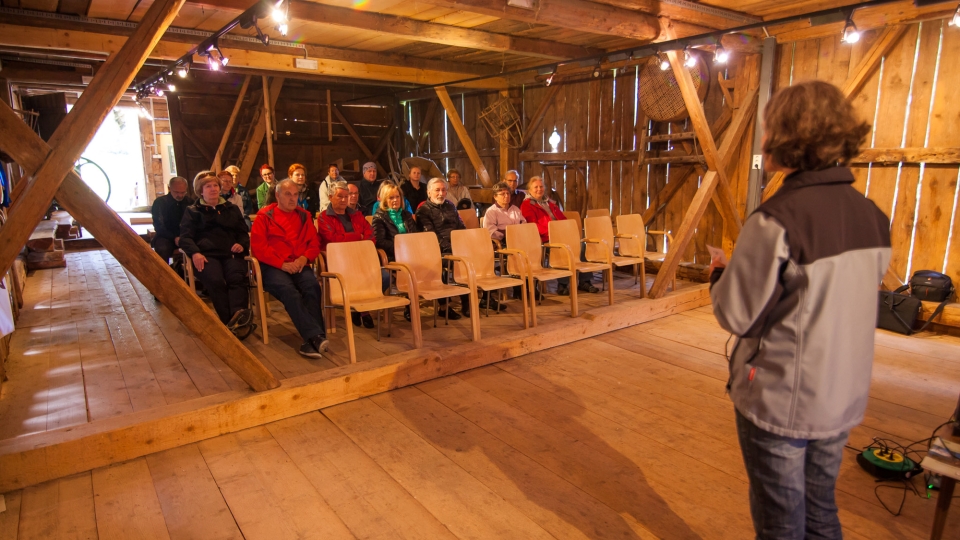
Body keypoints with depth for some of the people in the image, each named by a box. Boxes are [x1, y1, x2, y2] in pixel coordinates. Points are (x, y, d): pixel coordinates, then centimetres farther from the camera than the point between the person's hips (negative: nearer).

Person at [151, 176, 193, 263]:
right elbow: (158, 226, -5)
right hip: (166, 236, -1)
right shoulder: (159, 202, -1)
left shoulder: (190, 201, 6)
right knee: (162, 250, -36)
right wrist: (174, 238, -21)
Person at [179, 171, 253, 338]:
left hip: (231, 253, 2)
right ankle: (234, 323, -45)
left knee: (237, 278, -34)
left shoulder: (232, 209, 29)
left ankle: (239, 316, -55)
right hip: (206, 254, -2)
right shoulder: (192, 211, 22)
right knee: (216, 281, -35)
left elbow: (243, 232, 29)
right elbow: (185, 236, 11)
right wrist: (194, 253, -12)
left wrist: (242, 244, 3)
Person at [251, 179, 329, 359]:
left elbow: (314, 244, 16)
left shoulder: (304, 216, 18)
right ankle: (316, 335, -39)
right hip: (272, 267, -3)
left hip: (299, 266, 3)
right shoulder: (264, 216, 7)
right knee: (289, 290, -34)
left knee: (312, 286, -30)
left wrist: (304, 258, -6)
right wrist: (282, 264, -13)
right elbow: (257, 247, -3)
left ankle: (310, 341, -31)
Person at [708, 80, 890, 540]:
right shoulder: (871, 216, 1)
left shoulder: (776, 220, -23)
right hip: (843, 400, 7)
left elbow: (737, 317, -19)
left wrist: (719, 275, 0)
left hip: (778, 403, -7)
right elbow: (845, 299, 10)